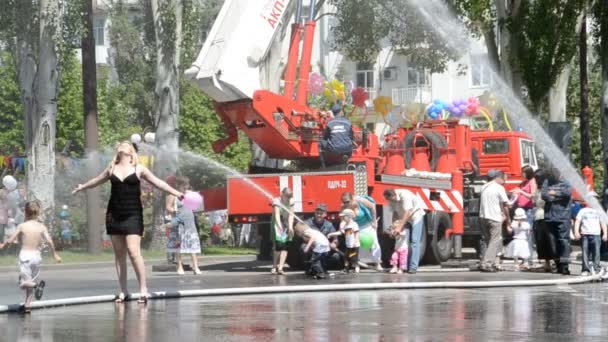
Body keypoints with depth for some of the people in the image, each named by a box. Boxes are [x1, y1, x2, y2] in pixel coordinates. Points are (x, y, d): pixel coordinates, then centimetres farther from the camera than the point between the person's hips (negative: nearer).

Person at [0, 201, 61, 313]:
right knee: (32, 280, 18)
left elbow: (10, 240, -3)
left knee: (24, 282, -3)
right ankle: (27, 304, 18)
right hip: (36, 255, 3)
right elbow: (49, 241, -9)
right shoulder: (42, 227, -1)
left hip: (24, 255, -3)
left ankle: (37, 285, -31)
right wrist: (55, 254, 3)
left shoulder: (22, 226, -6)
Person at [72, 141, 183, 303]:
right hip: (114, 215, 4)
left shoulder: (138, 169, 3)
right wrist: (82, 187, 44)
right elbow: (97, 180, 29)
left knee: (133, 251, -15)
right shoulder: (112, 169, 12)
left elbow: (158, 182, 3)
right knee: (119, 253, 4)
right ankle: (123, 290, 10)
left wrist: (176, 193, -5)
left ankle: (143, 290, -11)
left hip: (132, 215, -4)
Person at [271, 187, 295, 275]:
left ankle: (280, 268, -10)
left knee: (285, 247, -7)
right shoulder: (277, 201, -12)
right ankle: (274, 267, -1)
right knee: (279, 245, -15)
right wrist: (280, 227, -38)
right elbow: (277, 215, -23)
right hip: (277, 225, -4)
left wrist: (290, 226, -23)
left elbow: (291, 215, -7)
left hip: (286, 225, 4)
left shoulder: (291, 202, 1)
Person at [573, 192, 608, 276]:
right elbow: (577, 221, 6)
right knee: (585, 252, -1)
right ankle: (585, 269, 2)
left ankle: (596, 267, -13)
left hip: (596, 234, 0)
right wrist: (576, 232, -7)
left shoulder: (598, 211, 17)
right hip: (584, 234, 0)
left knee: (596, 251, -13)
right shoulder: (582, 211, 13)